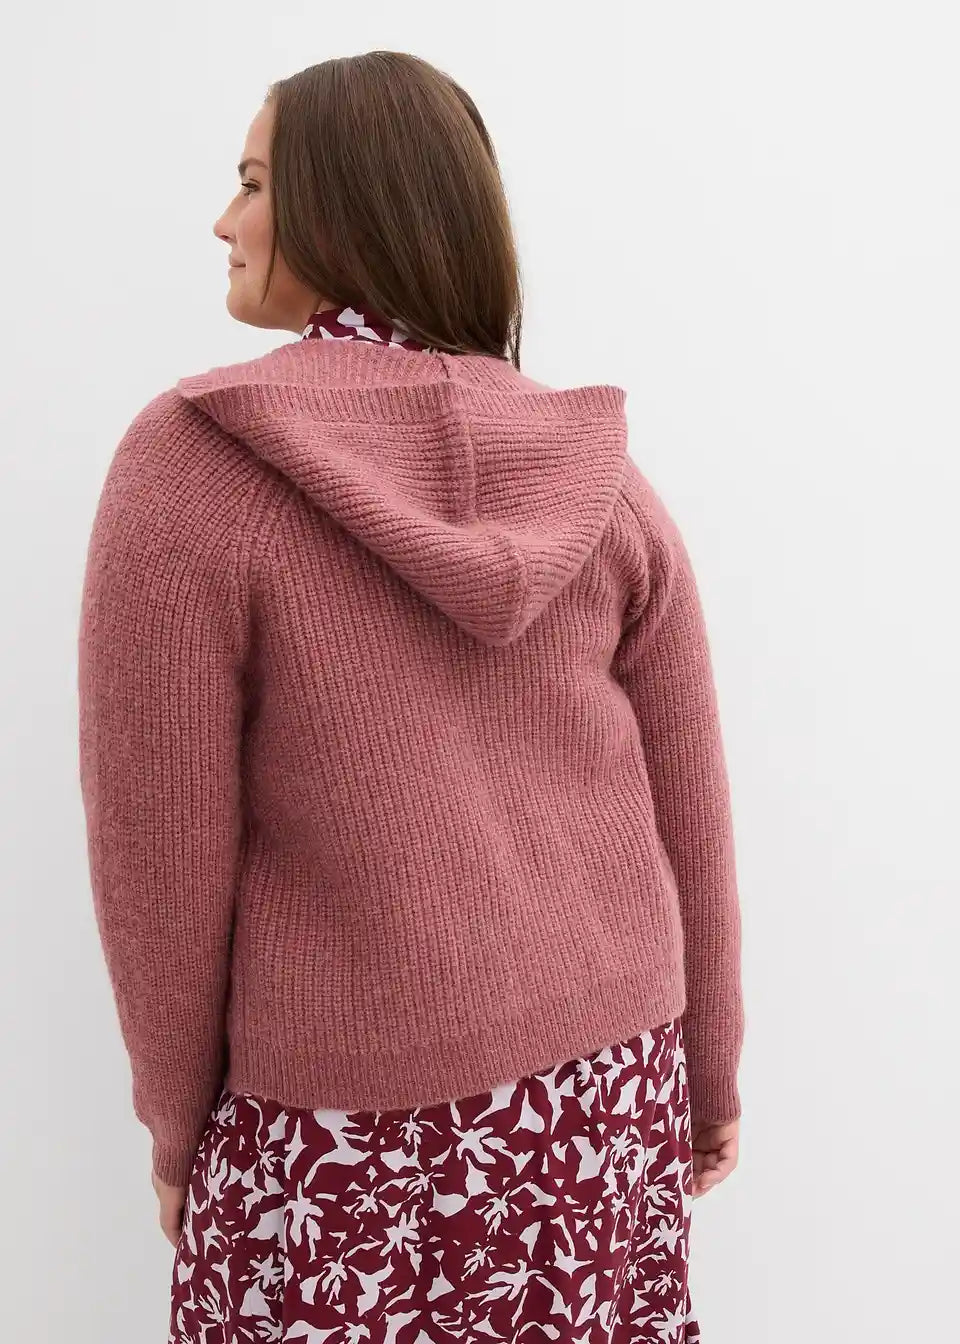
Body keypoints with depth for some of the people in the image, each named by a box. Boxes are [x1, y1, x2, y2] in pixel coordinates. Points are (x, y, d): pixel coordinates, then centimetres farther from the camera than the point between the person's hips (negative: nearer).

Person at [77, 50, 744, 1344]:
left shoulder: (191, 459, -15)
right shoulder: (600, 473, -3)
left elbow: (161, 850, -12)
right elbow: (690, 814, 1)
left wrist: (176, 1123, 3)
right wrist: (708, 1069, 15)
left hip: (348, 1140, -3)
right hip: (604, 1092, 4)